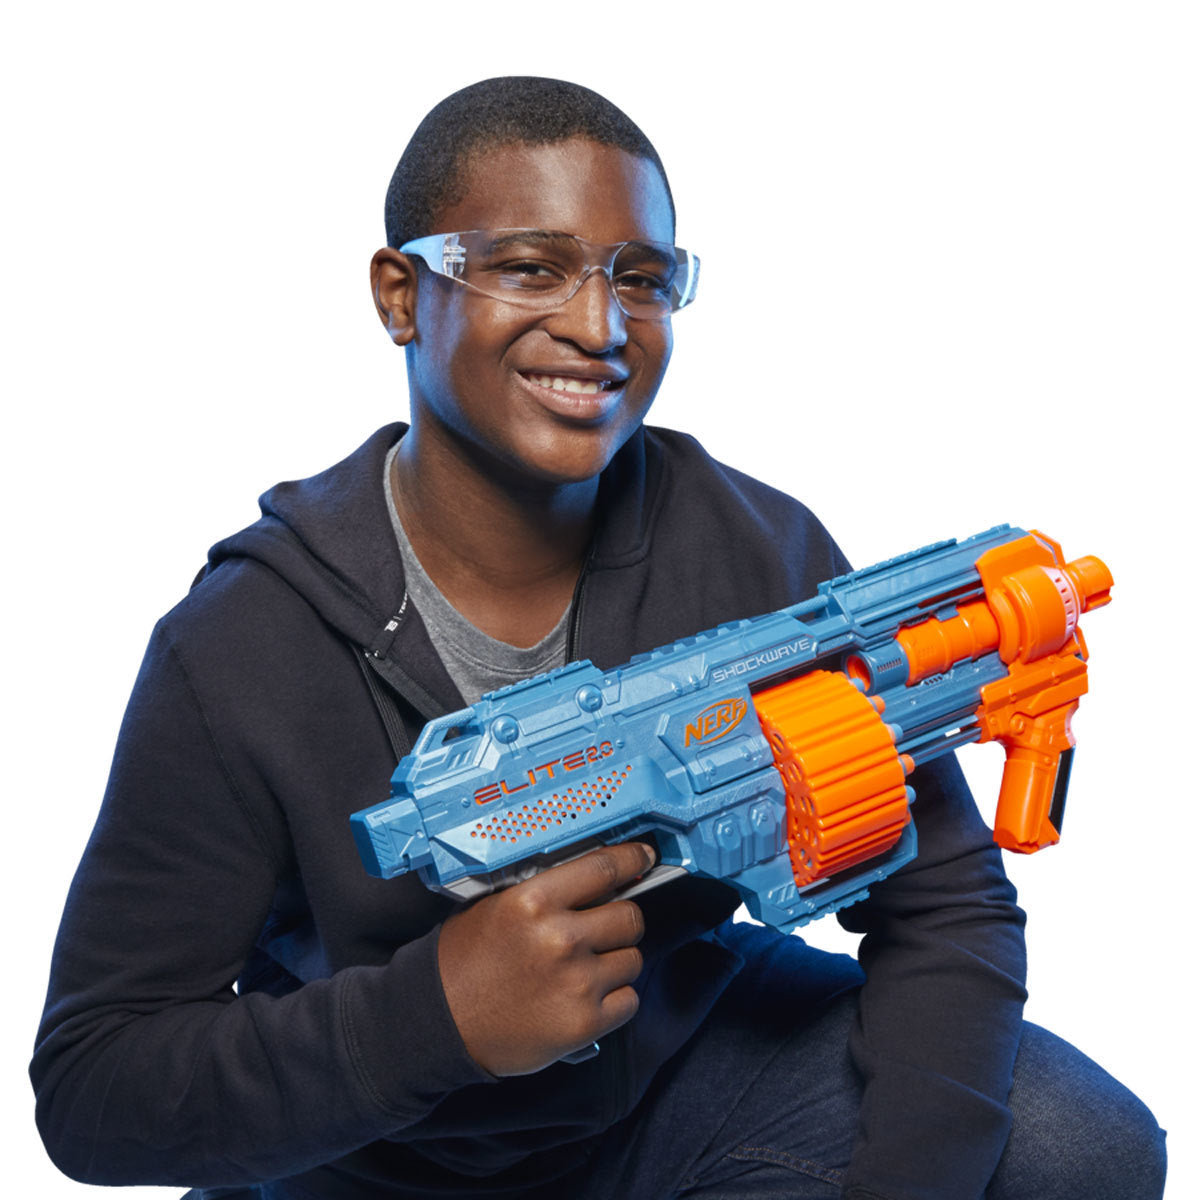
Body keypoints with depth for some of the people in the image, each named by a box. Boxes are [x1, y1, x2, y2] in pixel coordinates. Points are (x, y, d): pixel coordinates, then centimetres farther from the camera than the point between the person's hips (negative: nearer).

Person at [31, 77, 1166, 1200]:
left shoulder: (759, 554, -15)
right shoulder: (233, 654, -24)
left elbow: (944, 906, -10)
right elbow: (89, 1091, -21)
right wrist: (438, 1012, -35)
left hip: (689, 1051, 2)